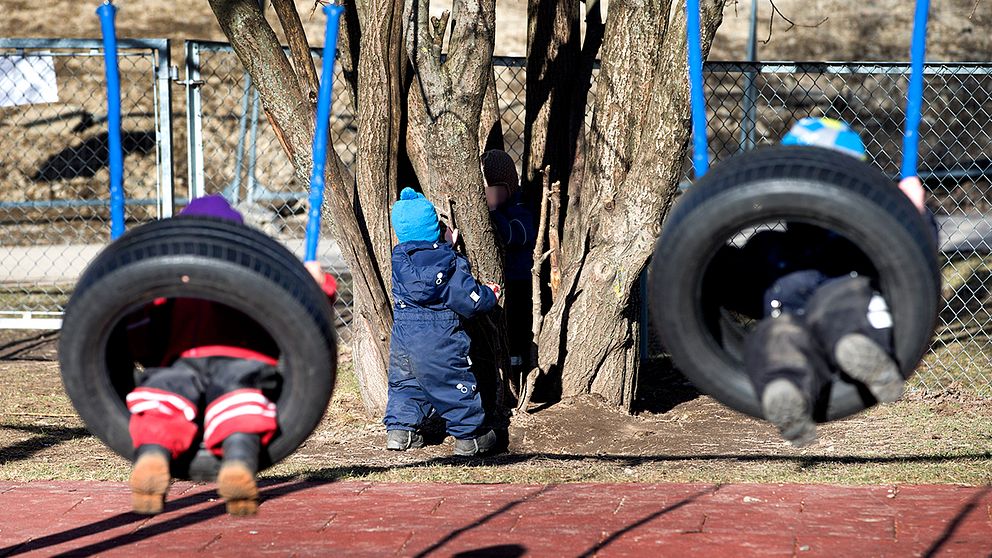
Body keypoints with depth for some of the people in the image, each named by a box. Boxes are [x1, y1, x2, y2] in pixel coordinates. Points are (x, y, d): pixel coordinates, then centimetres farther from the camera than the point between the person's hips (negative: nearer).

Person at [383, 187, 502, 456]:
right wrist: (490, 294, 7)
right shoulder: (451, 264, -15)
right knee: (456, 383, 6)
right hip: (438, 341, -4)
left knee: (405, 382, 20)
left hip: (403, 334, 4)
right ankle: (470, 435, 13)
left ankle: (399, 429, 19)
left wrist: (445, 247, 24)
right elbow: (471, 301, -12)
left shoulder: (400, 257, -2)